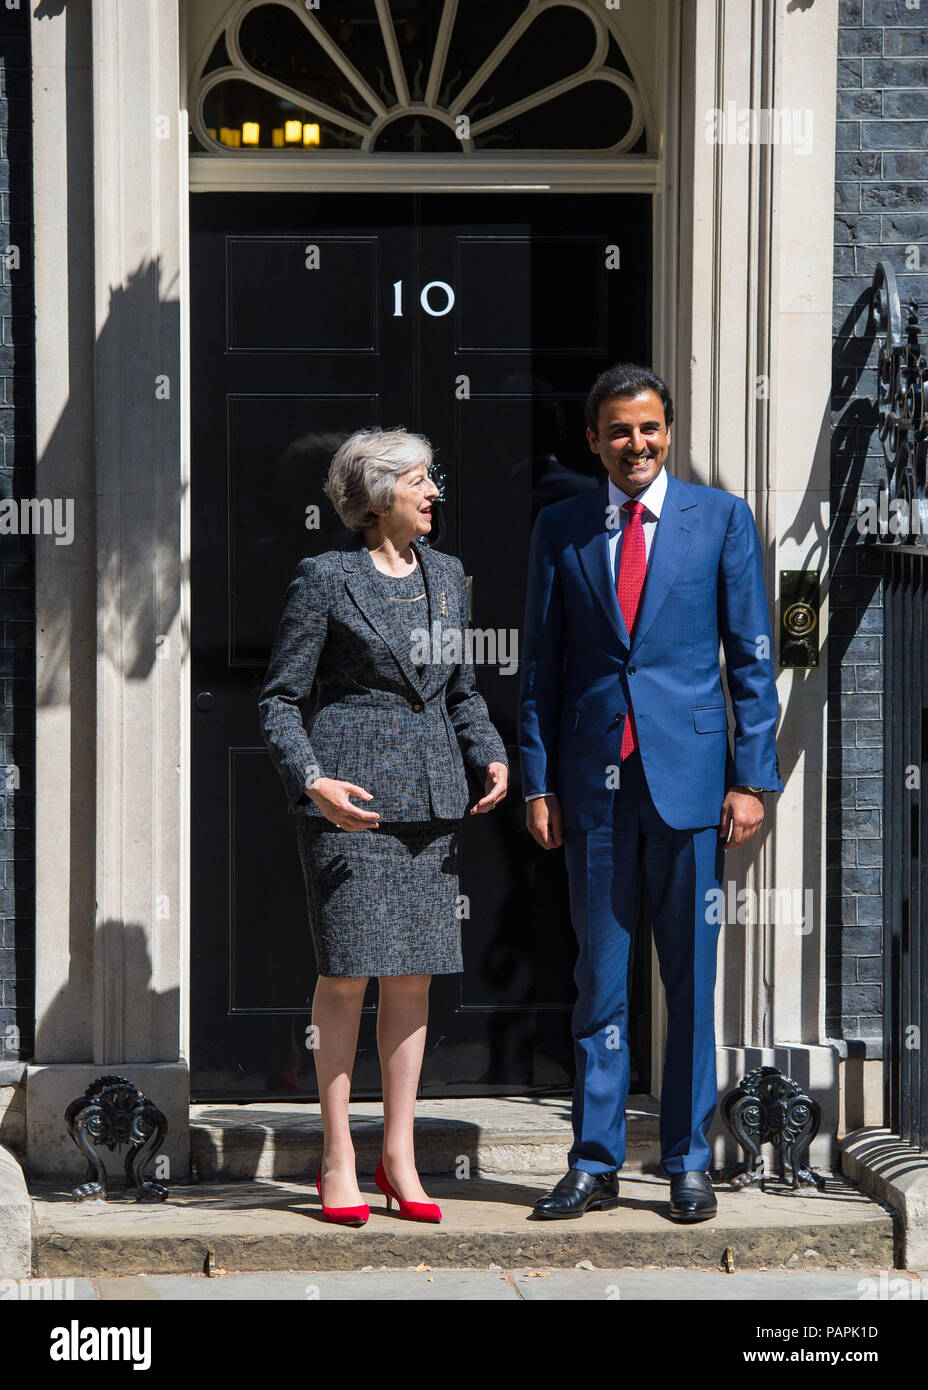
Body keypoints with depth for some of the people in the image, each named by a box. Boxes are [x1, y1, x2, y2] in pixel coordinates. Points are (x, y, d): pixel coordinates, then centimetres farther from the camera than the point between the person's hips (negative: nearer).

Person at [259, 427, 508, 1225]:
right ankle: (338, 1160, 4)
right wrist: (311, 781, -18)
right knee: (347, 973, -5)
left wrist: (491, 757, 4)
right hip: (350, 794, -5)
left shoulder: (446, 575, 13)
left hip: (432, 795, 5)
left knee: (414, 974, 5)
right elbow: (281, 700, -3)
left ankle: (399, 1156, 11)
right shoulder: (325, 579, -4)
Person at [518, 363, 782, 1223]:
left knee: (690, 976, 3)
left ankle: (688, 1163, 11)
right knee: (599, 978, 5)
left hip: (688, 776, -1)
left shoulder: (721, 520, 4)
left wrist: (752, 776, -4)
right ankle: (594, 1164, 11)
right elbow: (541, 667, 10)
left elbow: (752, 658, 3)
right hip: (594, 781, 1)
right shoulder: (560, 530, 8)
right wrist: (536, 781, 3)